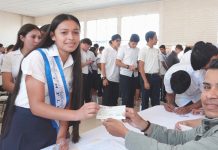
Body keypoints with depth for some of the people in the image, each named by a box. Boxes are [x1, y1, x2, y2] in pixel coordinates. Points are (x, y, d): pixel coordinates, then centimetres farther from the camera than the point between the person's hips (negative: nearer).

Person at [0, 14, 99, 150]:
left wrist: (62, 136, -7)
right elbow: (36, 106, -22)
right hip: (26, 127, -5)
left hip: (53, 127, 5)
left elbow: (66, 102, 3)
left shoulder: (73, 64, 1)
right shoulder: (37, 57, -17)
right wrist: (77, 114, -33)